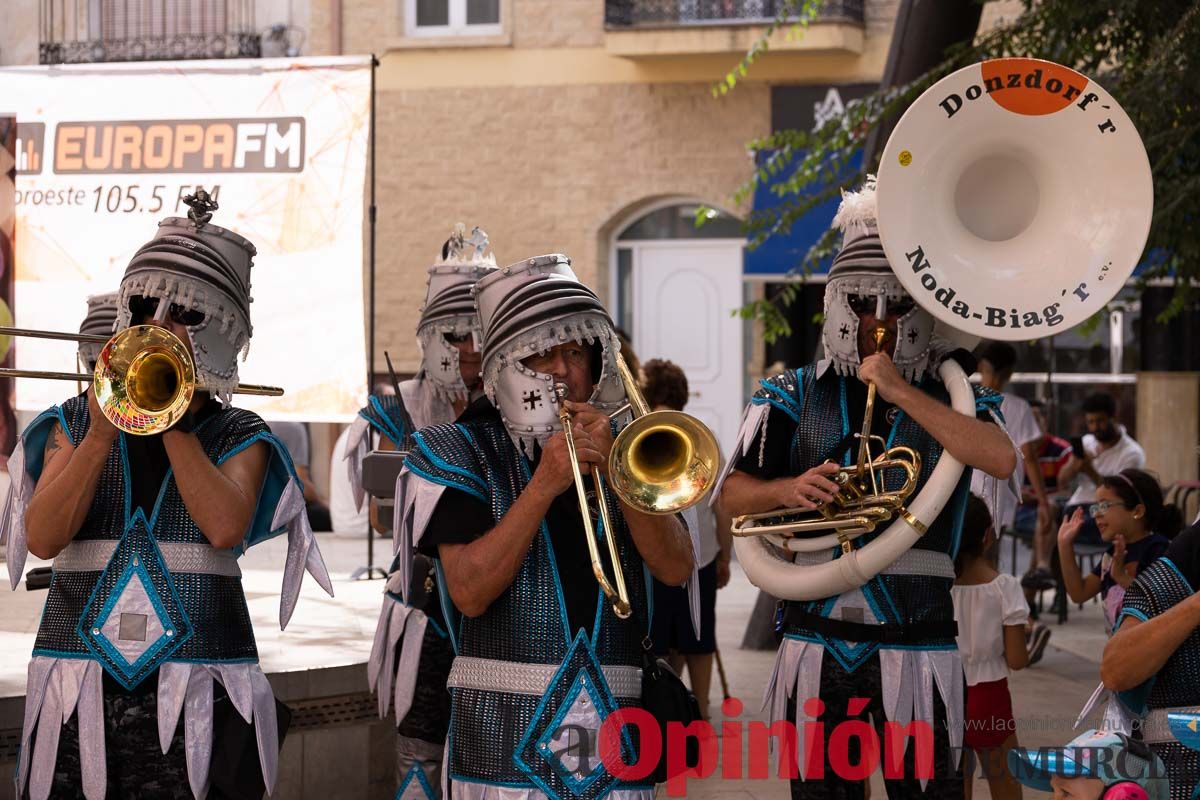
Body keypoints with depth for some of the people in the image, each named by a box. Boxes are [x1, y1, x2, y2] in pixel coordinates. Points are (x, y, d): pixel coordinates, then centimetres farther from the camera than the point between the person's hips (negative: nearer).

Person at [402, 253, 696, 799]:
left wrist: (614, 465, -11)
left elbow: (676, 568, -1)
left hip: (618, 728, 3)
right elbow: (468, 591, -10)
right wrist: (544, 485, -16)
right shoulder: (464, 452, 3)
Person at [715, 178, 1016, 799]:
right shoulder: (794, 396, 10)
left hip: (916, 644, -2)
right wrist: (787, 490, -17)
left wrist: (900, 392, -16)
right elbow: (733, 496, 5)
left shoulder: (951, 394, 5)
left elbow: (1001, 460, -16)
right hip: (816, 645, 2)